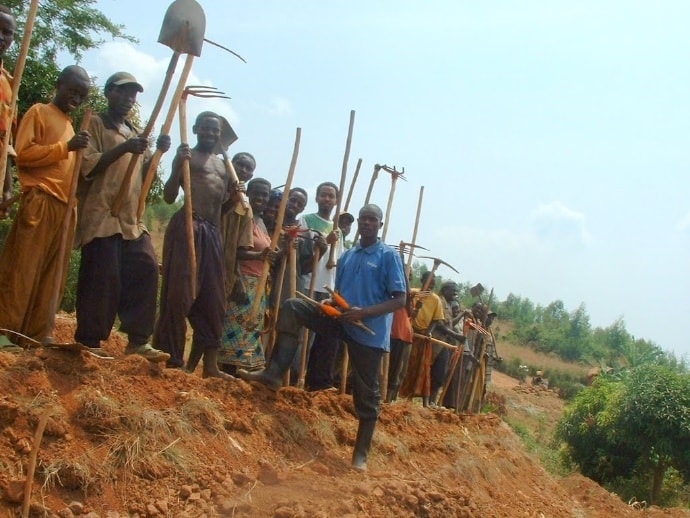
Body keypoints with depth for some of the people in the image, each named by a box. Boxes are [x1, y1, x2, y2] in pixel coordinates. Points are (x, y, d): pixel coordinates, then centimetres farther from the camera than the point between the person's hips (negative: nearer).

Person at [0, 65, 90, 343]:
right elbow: (23, 153, -9)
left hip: (65, 207, 8)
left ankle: (39, 333, 7)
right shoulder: (39, 112, 4)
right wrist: (66, 147, -13)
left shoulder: (69, 125, 26)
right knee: (23, 270, -8)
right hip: (40, 202, -7)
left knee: (51, 274, 5)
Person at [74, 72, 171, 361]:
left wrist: (157, 154, 3)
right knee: (103, 278, -9)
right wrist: (123, 149, -21)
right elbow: (87, 166, -11)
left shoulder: (135, 133, 24)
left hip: (132, 218, 7)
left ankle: (138, 340, 3)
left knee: (146, 269, -1)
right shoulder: (96, 124, 2)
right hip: (102, 215, -7)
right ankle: (89, 341, 0)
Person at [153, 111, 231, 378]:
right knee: (179, 294, -9)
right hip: (188, 226, -8)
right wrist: (178, 166, -22)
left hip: (212, 231, 8)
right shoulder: (186, 157, 0)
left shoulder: (222, 165, 22)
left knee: (213, 300, 7)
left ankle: (210, 364, 12)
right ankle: (172, 359, -3)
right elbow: (169, 197, -10)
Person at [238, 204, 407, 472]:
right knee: (292, 307, -9)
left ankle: (361, 453, 15)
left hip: (371, 331, -6)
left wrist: (364, 313, -22)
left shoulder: (389, 256, -6)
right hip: (342, 320, 6)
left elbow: (400, 300, -11)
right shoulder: (347, 256, 13)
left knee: (366, 392, 1)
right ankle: (274, 373, -12)